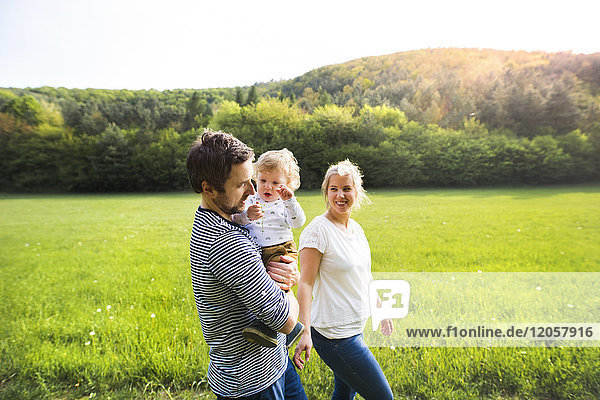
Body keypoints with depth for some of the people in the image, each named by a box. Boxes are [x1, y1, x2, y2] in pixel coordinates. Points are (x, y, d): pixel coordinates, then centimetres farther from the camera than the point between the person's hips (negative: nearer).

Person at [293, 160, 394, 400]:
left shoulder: (356, 228, 7)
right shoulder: (317, 230, -17)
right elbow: (306, 283, -18)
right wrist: (305, 332, -23)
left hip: (355, 328, 7)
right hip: (333, 334, -7)